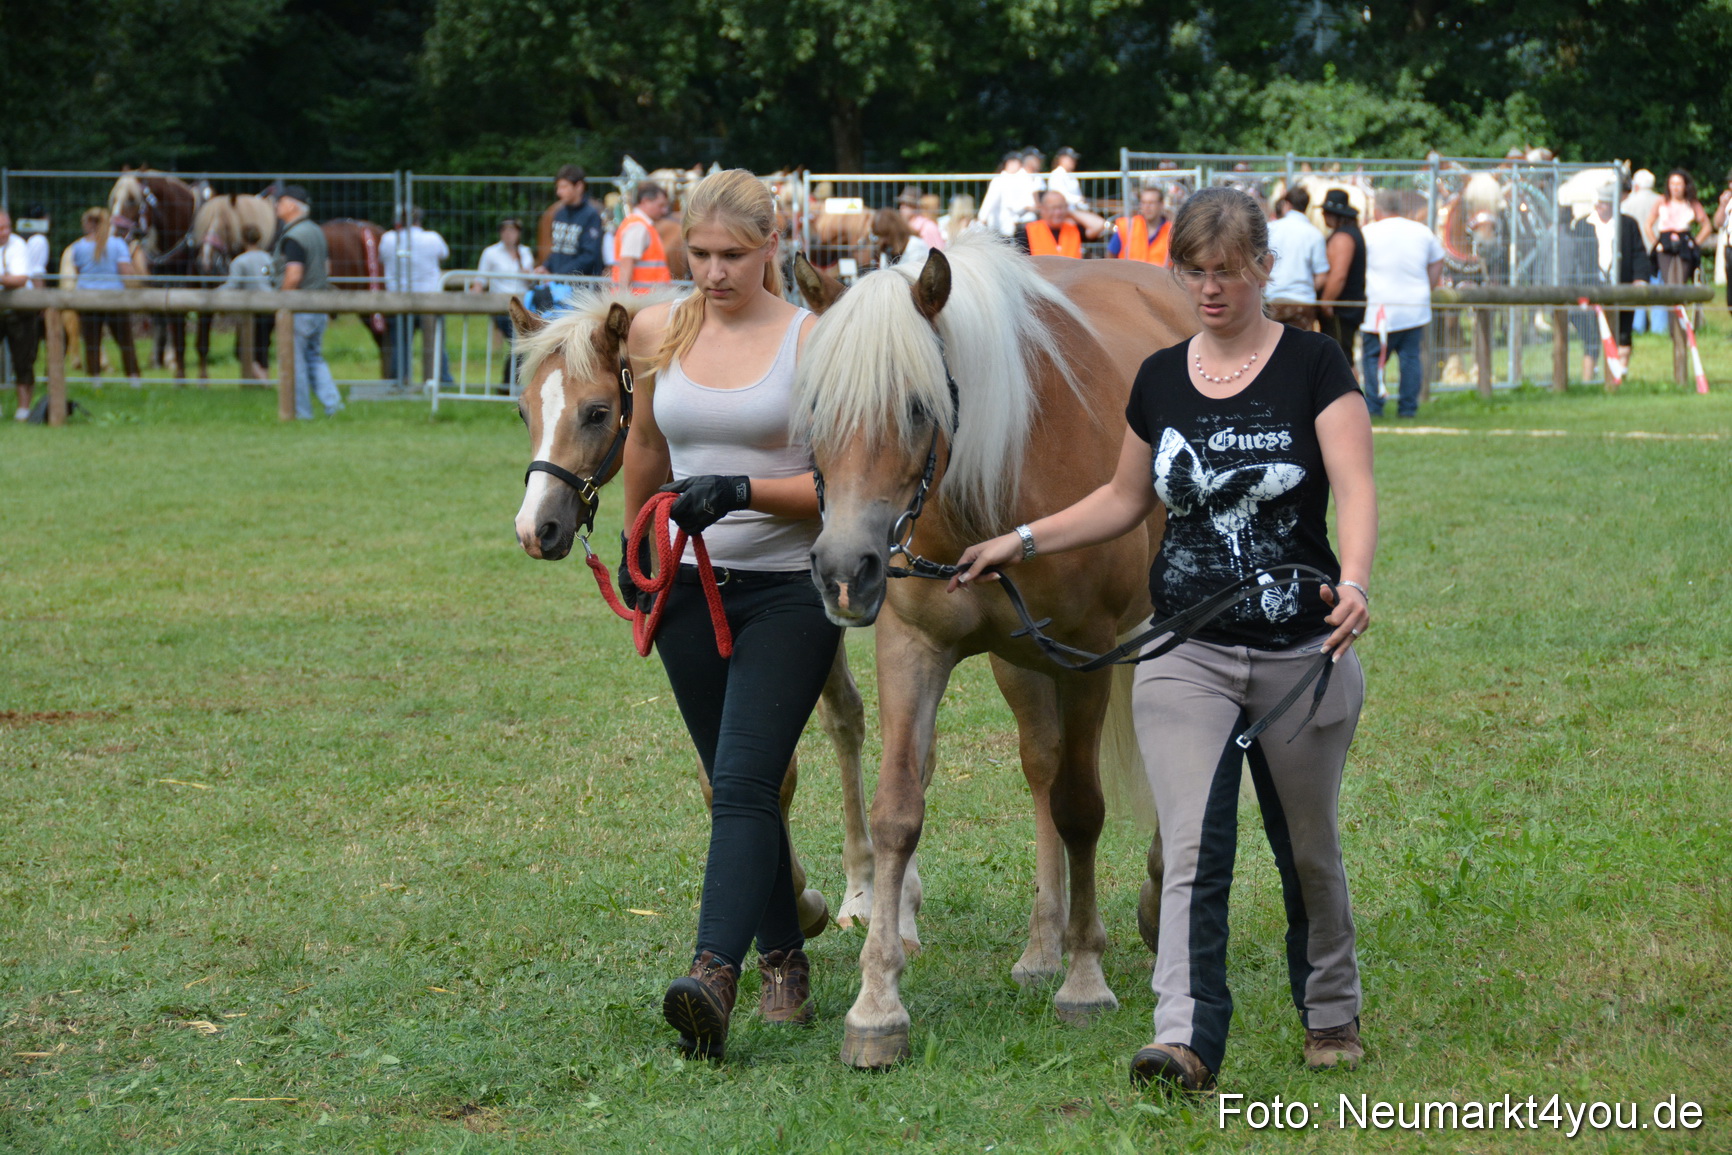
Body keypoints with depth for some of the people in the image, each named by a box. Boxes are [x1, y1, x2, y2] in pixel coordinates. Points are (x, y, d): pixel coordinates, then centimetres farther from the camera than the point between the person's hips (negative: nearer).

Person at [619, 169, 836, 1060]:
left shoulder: (812, 343, -9)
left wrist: (742, 492, -24)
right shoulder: (657, 333, 4)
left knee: (744, 784, -17)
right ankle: (784, 960, 26)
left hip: (789, 592, -5)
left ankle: (714, 975, -28)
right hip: (692, 589, 5)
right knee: (736, 788, 12)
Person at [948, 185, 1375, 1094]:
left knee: (1308, 850, 12)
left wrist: (1353, 583, -35)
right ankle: (1185, 1040, -19)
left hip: (1301, 655, -2)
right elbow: (1127, 500, 21)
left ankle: (1331, 1014, 34)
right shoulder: (1159, 380, 7)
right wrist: (1022, 541, 12)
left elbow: (1355, 487, -17)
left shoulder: (1313, 366, -5)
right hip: (1187, 656, 2)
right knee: (1191, 851, -11)